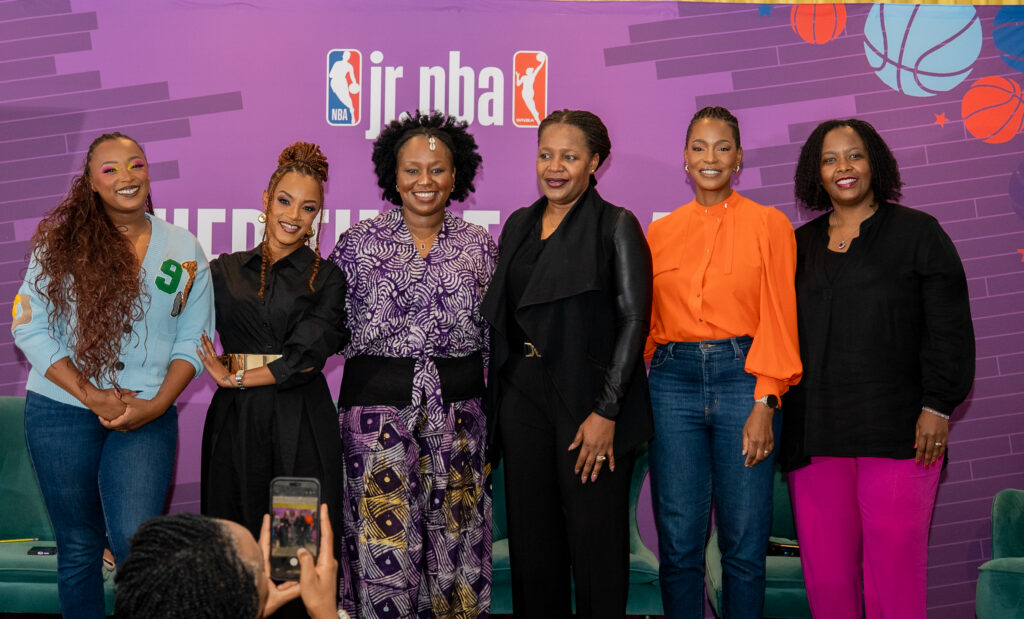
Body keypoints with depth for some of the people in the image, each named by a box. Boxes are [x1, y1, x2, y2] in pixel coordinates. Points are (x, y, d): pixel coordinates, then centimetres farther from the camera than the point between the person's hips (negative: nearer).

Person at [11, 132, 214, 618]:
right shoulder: (60, 244, 0)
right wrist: (93, 397, -12)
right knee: (79, 546, 9)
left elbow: (191, 341, 5)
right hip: (62, 410, 0)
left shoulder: (184, 251, 5)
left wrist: (156, 405, -9)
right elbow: (30, 329, -5)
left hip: (148, 416, 0)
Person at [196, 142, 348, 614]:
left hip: (302, 422, -2)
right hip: (235, 421, 2)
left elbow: (308, 356, -7)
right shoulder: (225, 270, 12)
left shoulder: (326, 278, 5)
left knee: (301, 547, -3)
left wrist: (237, 378, -8)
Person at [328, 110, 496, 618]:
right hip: (378, 402, -2)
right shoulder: (358, 242, 3)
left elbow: (494, 338, 11)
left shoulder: (479, 245, 7)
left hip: (458, 405, 2)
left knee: (454, 534, 6)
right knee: (384, 538, -1)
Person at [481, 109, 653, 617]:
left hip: (588, 402, -5)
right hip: (522, 396, 5)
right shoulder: (519, 225, 13)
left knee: (595, 540, 1)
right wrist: (494, 402, 10)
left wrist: (606, 412, -16)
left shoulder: (616, 226, -4)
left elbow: (634, 319, -10)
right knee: (531, 538, 10)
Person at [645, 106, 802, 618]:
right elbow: (645, 323, 14)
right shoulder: (660, 232, 12)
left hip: (742, 378, -2)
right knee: (678, 543, 4)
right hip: (673, 382, 2)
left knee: (745, 542, 2)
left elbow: (778, 317, -2)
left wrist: (764, 404, -10)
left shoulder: (768, 224, 4)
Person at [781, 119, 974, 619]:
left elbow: (949, 329, 1)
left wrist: (938, 407, -7)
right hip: (815, 437, 3)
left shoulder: (918, 233, 7)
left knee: (894, 567, -6)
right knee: (825, 573, 1)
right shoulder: (801, 245, 17)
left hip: (898, 433, -3)